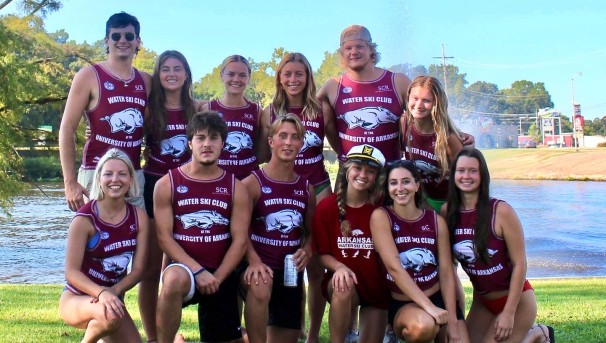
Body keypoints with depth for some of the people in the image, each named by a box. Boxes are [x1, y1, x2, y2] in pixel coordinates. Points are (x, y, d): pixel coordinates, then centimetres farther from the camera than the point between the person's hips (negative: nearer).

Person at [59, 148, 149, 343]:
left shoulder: (139, 216, -5)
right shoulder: (85, 219, -18)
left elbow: (138, 269, -6)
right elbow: (71, 271, -19)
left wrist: (113, 292, -23)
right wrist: (101, 293, -35)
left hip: (113, 298, 5)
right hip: (76, 299, -5)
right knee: (109, 316, -36)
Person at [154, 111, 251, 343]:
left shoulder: (235, 188, 4)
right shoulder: (167, 184, -1)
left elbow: (240, 240, -1)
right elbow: (164, 237, -7)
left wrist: (216, 278, -13)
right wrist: (198, 271, -18)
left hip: (221, 275, 3)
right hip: (183, 269, -3)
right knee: (174, 278, -38)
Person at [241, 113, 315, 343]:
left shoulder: (306, 188, 9)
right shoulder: (253, 183, -7)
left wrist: (307, 251, -4)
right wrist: (254, 262, -27)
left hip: (291, 272, 5)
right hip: (260, 267, -5)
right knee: (261, 285, -40)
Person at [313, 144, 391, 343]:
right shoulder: (326, 207, -9)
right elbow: (323, 253, -5)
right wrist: (340, 267, -24)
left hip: (376, 286, 2)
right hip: (341, 281, -1)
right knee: (343, 286, -36)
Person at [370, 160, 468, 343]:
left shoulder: (436, 221, 1)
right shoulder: (381, 216, -10)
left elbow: (446, 273, -1)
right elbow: (394, 267, -19)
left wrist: (453, 323, -9)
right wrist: (428, 307, -26)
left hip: (438, 298, 3)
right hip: (402, 304, -3)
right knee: (422, 326, -34)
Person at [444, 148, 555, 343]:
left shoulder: (501, 211, -20)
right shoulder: (447, 212, -8)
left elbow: (519, 264, -16)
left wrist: (509, 313, -17)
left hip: (516, 300, -5)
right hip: (481, 302, 5)